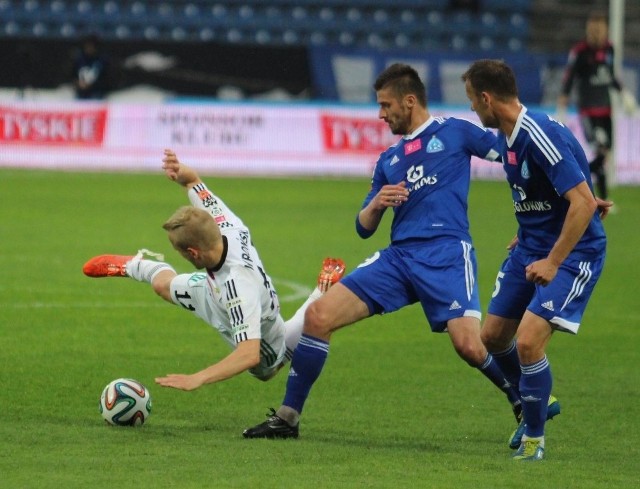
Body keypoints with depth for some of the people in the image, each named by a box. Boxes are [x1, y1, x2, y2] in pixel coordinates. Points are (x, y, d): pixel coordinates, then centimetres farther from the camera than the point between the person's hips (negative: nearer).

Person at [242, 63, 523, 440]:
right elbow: (364, 227, 23)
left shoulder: (455, 133, 7)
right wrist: (377, 204, 0)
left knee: (469, 346, -24)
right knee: (318, 316, -6)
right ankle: (288, 417, 3)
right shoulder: (389, 160, 22)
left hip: (446, 253, -6)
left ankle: (526, 403, 5)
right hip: (399, 257, 6)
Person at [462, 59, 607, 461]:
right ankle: (536, 404, 37)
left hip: (574, 251, -9)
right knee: (494, 336, 12)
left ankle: (534, 436, 2)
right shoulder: (507, 136, 2)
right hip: (531, 247, 9)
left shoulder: (541, 137, -26)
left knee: (528, 341, -19)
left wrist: (553, 262, -30)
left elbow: (584, 202, -29)